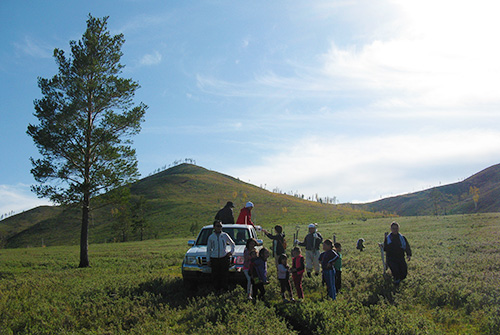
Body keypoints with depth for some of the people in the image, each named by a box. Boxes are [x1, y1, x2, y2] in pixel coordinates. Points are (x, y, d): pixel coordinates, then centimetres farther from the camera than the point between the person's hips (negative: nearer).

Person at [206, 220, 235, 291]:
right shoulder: (211, 237, 7)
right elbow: (208, 249, 13)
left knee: (225, 275, -2)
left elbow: (232, 244, 20)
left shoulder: (225, 235, 6)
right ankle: (216, 290, 12)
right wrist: (208, 260, 8)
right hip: (214, 258, 1)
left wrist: (231, 251, 6)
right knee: (215, 276, 1)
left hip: (224, 258, 0)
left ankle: (224, 289, 6)